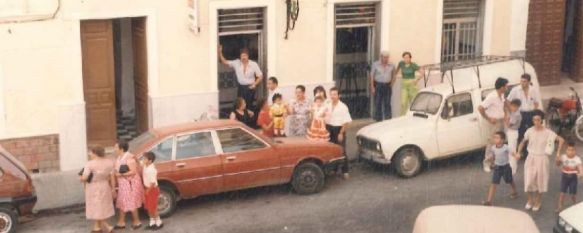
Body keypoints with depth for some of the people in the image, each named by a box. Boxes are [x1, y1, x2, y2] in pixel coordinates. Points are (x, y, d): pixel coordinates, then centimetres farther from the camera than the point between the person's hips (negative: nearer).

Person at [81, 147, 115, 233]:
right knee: (102, 208, 16)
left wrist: (82, 179, 1)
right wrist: (113, 189, 6)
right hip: (105, 187, 5)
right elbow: (112, 177, -1)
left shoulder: (90, 164, -20)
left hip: (93, 188, -5)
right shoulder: (109, 162, -5)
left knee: (98, 209, 4)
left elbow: (84, 178, -20)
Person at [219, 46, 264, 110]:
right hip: (241, 87, 2)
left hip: (250, 87, -2)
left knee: (249, 105, -3)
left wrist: (255, 84, -14)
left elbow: (260, 76, 0)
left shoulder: (254, 64, -7)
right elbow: (224, 62, -1)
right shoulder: (236, 63, -3)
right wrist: (220, 52, -13)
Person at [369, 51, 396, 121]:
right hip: (378, 86, -2)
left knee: (387, 104, 0)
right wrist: (372, 87, -5)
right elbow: (372, 76, 0)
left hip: (387, 86, 2)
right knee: (378, 104, -1)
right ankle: (378, 119, 6)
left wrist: (391, 84, 5)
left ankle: (388, 120, 5)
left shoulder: (391, 66, 6)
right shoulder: (375, 65, -1)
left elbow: (393, 75, 17)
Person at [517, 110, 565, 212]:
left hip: (542, 159, -2)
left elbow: (561, 140, -5)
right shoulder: (530, 131, -6)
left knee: (540, 180, 8)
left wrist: (558, 153, -8)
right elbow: (523, 142, 9)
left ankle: (538, 202, 27)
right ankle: (530, 200, 26)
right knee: (529, 180, 3)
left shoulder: (547, 132, -13)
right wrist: (519, 152, -3)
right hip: (531, 158, 2)